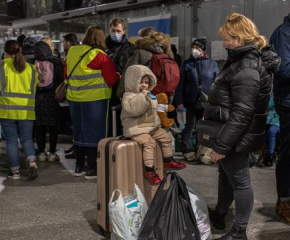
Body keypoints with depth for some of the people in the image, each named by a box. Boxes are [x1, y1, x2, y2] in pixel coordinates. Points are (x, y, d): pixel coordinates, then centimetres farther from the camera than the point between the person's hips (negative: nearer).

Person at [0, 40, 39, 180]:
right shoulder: (30, 68, 8)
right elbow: (34, 89, 11)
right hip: (26, 110, 3)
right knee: (26, 139, 12)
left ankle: (15, 171, 12)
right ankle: (32, 163, -10)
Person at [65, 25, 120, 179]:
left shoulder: (72, 52, 5)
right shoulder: (100, 56, -12)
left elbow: (66, 74, 15)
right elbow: (111, 80, -10)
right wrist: (118, 76, 9)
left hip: (74, 98, 6)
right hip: (94, 99, -5)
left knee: (78, 131, 15)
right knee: (93, 132, 3)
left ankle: (79, 167, 23)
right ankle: (91, 169, 7)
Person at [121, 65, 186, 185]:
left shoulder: (149, 95, 14)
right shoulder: (128, 96, -14)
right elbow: (132, 109, -35)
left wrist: (156, 122, 22)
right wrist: (142, 96, -34)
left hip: (152, 127, 9)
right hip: (136, 130, -9)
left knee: (166, 137, 9)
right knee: (149, 142, -27)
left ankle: (168, 161, 25)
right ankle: (149, 170, -23)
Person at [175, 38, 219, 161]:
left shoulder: (212, 64, 1)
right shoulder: (187, 64, 2)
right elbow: (181, 84, 0)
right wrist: (179, 101, -6)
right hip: (191, 101, -1)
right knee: (190, 126, 5)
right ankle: (186, 150, 15)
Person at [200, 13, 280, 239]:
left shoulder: (247, 67, -22)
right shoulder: (245, 59, 10)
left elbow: (241, 113, -26)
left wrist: (222, 144, -23)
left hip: (236, 136, -10)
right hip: (233, 133, 10)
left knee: (240, 180, 3)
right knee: (226, 174, 23)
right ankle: (219, 215, 41)